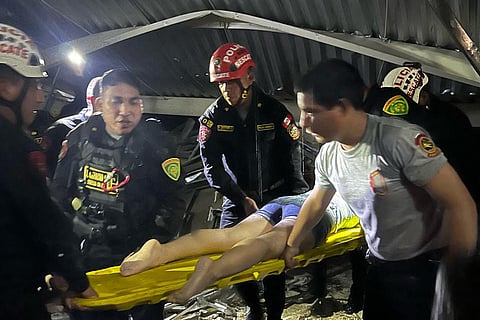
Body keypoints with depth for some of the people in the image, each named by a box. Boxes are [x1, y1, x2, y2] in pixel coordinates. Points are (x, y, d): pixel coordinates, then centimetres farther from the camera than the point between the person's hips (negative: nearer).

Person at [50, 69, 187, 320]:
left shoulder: (154, 144, -12)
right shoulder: (80, 137, -2)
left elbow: (173, 201, -10)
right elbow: (59, 189, 9)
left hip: (135, 254, -3)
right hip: (83, 253, 4)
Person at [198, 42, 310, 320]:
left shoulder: (275, 111, -8)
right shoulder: (213, 117, -5)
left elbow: (293, 158, -4)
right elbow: (212, 167, -7)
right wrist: (242, 199, -12)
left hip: (275, 197, -1)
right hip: (237, 198, 2)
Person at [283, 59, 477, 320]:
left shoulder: (400, 139, -27)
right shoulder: (327, 156, -5)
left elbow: (461, 205, -23)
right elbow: (315, 203, 14)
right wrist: (292, 245, 23)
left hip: (426, 269, -6)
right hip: (379, 268, 6)